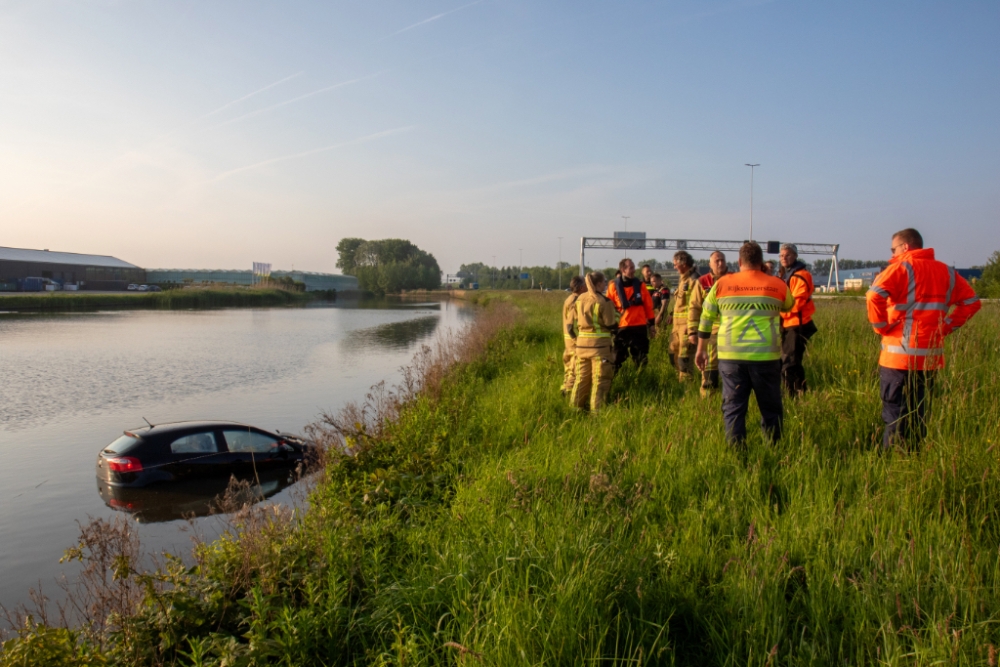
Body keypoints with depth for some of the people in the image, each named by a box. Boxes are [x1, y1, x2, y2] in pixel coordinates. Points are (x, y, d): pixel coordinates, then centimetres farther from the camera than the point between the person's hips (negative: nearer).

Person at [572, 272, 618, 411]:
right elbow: (612, 325, -9)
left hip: (581, 342, 6)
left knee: (582, 376, 16)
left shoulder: (580, 299, 6)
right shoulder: (604, 301, -14)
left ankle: (576, 405, 20)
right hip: (599, 343, -6)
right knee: (600, 378, 2)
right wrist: (616, 313, 9)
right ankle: (597, 409, 4)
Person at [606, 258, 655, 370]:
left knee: (641, 360, 8)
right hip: (621, 328, -2)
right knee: (616, 359, 5)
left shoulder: (640, 285, 3)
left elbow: (648, 306, 7)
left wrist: (651, 324, 6)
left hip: (640, 327, 2)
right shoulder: (613, 287, -4)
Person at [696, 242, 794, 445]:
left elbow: (706, 319, 8)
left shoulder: (722, 284, 3)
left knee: (733, 406, 7)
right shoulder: (778, 285, 2)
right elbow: (789, 306, 24)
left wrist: (701, 350, 18)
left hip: (730, 356, 0)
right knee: (770, 407, 13)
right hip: (766, 356, 0)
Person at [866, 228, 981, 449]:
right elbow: (971, 302, 16)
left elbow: (874, 296, -23)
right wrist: (945, 326, 11)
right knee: (918, 414, 15)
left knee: (894, 414, 0)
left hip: (900, 357, -6)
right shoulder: (946, 272, 11)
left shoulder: (902, 268, -7)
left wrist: (881, 326, -11)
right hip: (931, 356, 6)